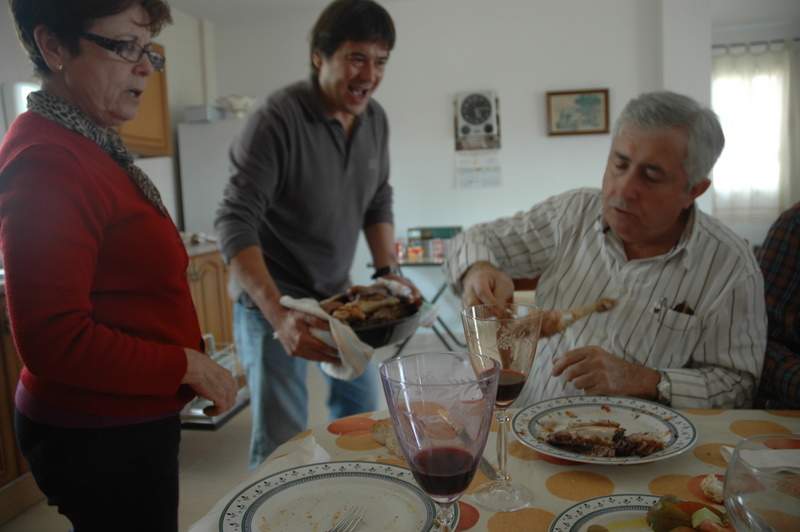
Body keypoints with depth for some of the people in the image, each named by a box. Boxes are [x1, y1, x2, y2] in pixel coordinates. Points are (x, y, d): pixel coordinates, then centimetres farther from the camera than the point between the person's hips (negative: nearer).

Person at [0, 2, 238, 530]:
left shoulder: (92, 146, 9)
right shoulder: (47, 162, -22)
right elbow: (55, 341, -26)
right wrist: (188, 366, -17)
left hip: (125, 417, 9)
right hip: (101, 433, -9)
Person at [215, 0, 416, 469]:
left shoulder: (376, 119, 0)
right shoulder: (278, 119, -21)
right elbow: (236, 223, -26)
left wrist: (388, 271, -3)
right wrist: (277, 313, -37)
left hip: (339, 295, 7)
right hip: (275, 301, -7)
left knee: (362, 410, 19)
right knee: (282, 442, -3)